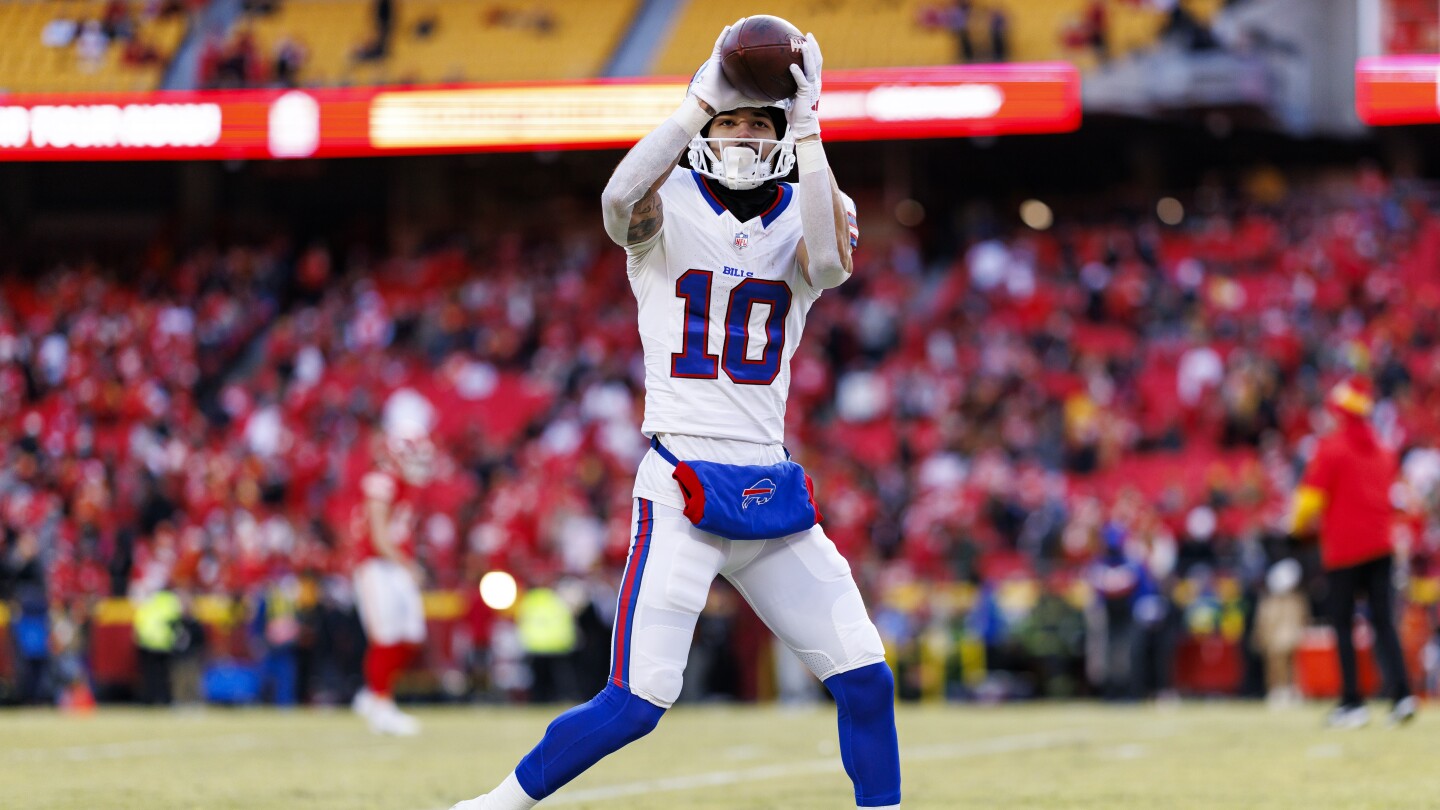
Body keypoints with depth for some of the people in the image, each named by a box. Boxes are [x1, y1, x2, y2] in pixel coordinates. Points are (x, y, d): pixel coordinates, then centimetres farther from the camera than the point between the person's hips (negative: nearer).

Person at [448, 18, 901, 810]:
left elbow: (830, 262, -17)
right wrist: (699, 102, -21)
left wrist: (807, 131, -17)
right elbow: (620, 197, -24)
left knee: (865, 680, 1)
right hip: (681, 487, -4)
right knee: (639, 700, -11)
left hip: (773, 494, 4)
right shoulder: (668, 211, 1)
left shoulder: (801, 219, 8)